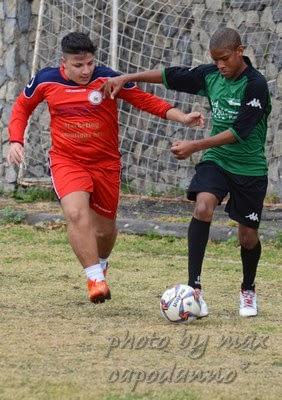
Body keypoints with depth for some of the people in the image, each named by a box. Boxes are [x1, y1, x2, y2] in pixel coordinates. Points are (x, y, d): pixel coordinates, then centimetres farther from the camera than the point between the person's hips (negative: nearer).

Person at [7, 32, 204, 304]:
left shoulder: (108, 79, -11)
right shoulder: (46, 81, -6)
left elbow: (145, 100, -5)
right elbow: (22, 107, 12)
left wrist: (182, 117, -14)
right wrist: (16, 141, -1)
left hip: (105, 163, 1)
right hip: (66, 161, -1)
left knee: (105, 228, 12)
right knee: (76, 213, -28)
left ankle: (101, 264, 47)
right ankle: (95, 278, -25)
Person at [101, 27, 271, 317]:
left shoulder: (255, 85, -19)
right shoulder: (210, 75, -2)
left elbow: (239, 132, -23)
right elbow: (170, 76, 9)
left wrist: (194, 146, -26)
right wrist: (126, 78, 3)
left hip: (250, 168, -3)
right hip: (215, 160, 3)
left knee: (247, 235, 3)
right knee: (203, 207, -25)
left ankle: (248, 290, 33)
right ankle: (194, 286, -26)